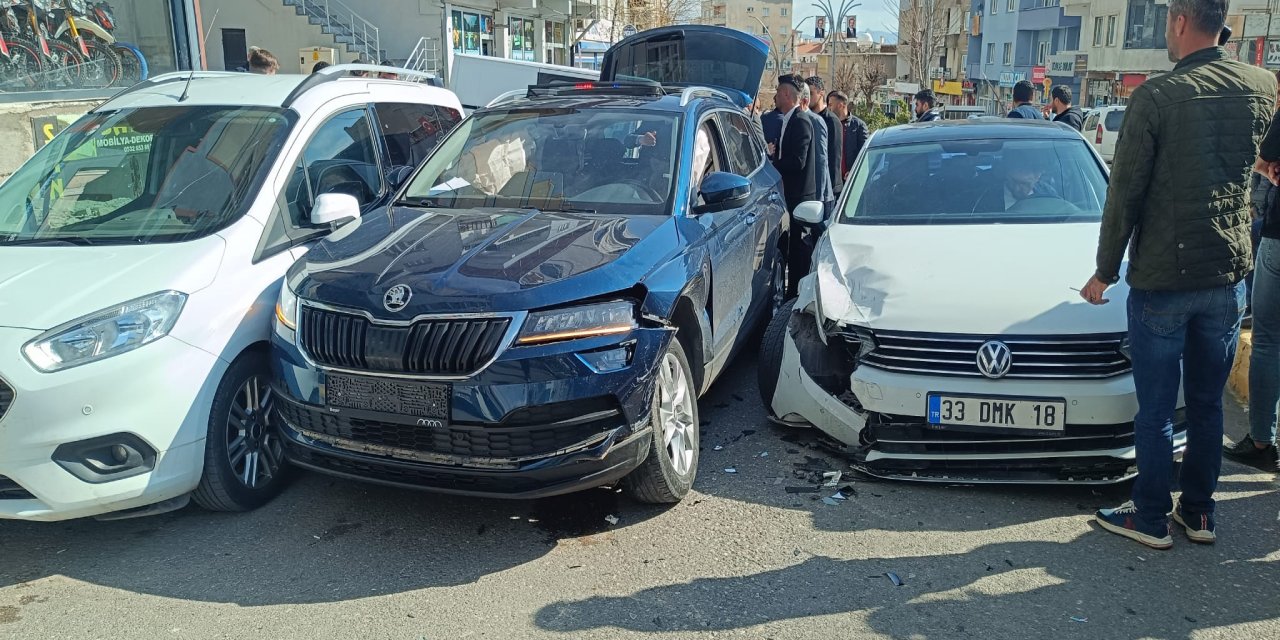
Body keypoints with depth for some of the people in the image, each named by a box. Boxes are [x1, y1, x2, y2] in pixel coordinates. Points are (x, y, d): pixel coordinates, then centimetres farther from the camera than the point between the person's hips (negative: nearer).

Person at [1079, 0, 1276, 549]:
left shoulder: (1156, 96, -14)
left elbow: (1124, 195, -12)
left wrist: (1105, 272, -4)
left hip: (1162, 279, -5)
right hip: (1229, 276, 5)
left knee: (1155, 409, 5)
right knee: (1207, 403, 16)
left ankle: (1150, 519, 16)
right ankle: (1199, 512, 27)